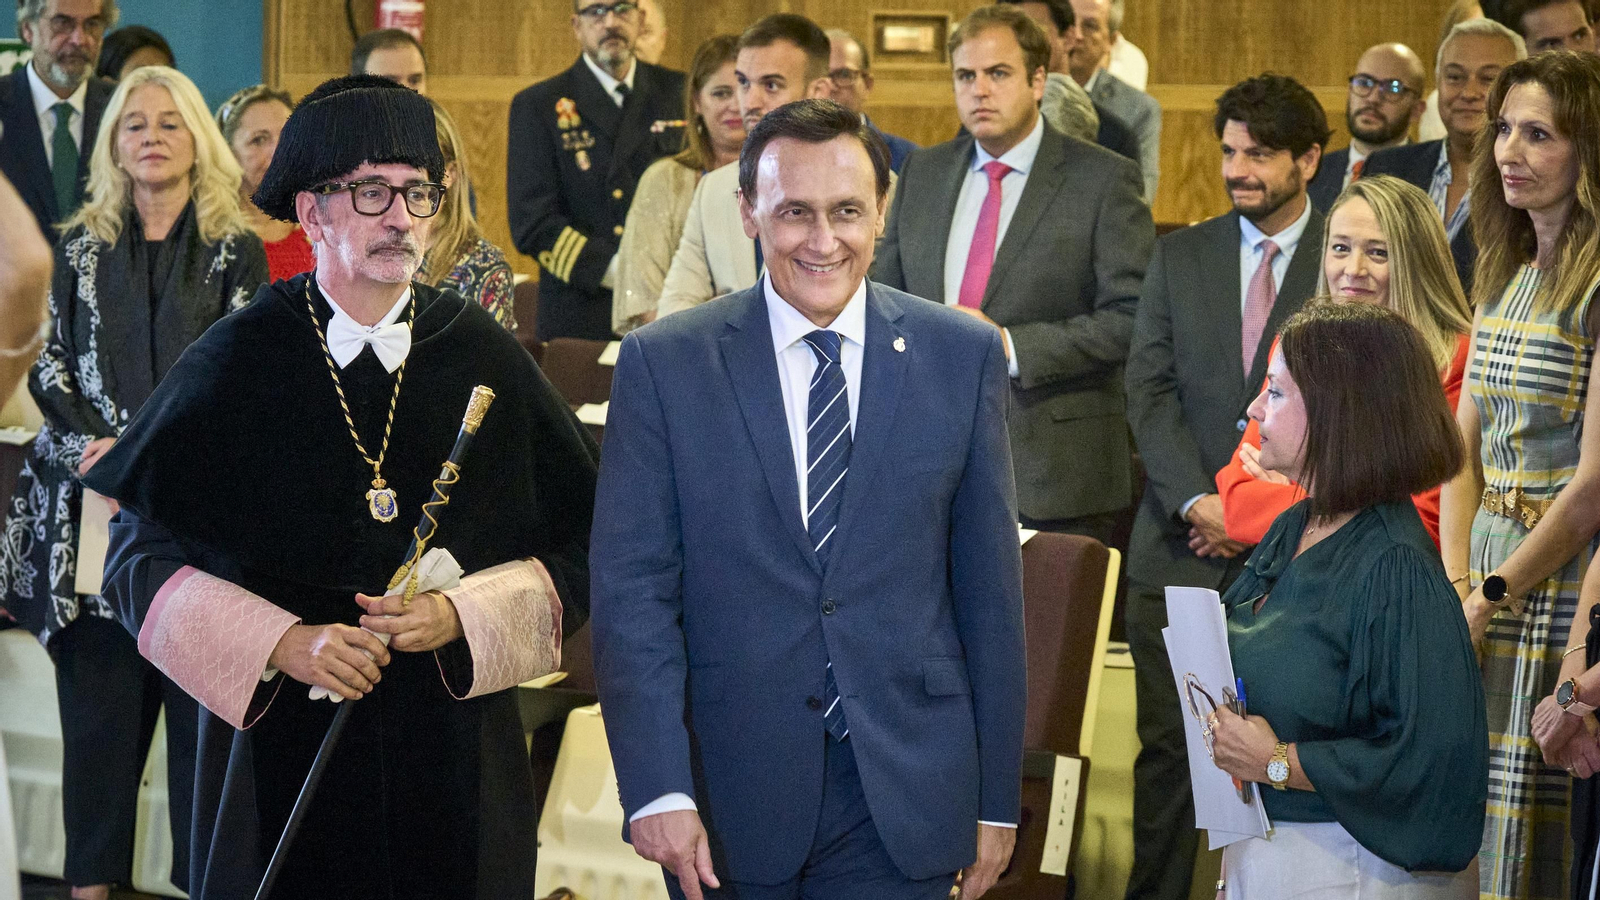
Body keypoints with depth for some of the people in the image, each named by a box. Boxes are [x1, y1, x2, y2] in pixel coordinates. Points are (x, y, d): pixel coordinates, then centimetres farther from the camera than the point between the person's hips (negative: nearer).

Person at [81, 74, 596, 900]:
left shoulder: (482, 359, 1)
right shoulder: (237, 363, -2)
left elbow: (579, 547, 4)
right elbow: (144, 553, -2)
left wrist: (460, 615, -12)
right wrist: (280, 643, -15)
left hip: (453, 753, 1)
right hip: (281, 754, -1)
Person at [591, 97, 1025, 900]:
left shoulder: (961, 356, 2)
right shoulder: (663, 364, -2)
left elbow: (990, 590, 4)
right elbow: (632, 589, -5)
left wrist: (998, 796, 5)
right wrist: (657, 788, -14)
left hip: (904, 799, 1)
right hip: (729, 803, 0)